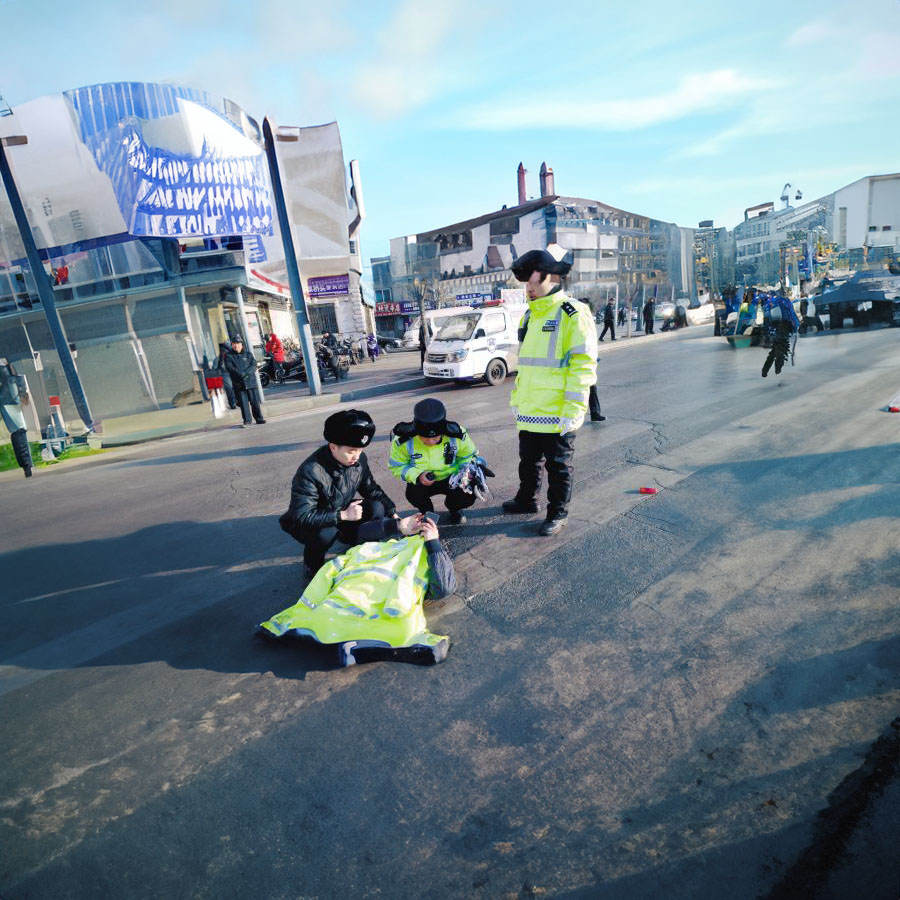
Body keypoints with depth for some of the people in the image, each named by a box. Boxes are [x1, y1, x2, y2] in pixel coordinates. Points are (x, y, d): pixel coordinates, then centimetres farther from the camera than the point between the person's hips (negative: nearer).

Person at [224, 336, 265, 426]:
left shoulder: (248, 354, 11)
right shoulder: (228, 355, 7)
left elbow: (254, 365, -1)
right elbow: (229, 368, -6)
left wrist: (246, 372, -17)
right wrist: (241, 374, -19)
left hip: (251, 381, 1)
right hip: (238, 383, -1)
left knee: (255, 402, 2)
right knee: (243, 402, -1)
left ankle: (259, 419, 13)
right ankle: (247, 420, 6)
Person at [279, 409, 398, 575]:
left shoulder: (359, 459, -14)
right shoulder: (310, 471, -33)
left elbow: (371, 489, -1)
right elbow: (302, 516, -34)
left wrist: (393, 513, -12)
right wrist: (343, 515, -34)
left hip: (343, 512, 5)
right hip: (307, 524, -5)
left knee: (376, 509, -18)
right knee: (326, 533, -38)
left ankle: (356, 542, 12)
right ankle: (313, 567, -4)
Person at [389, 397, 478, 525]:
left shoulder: (456, 435, -22)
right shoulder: (403, 439, -25)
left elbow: (468, 456, -3)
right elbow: (397, 467, -12)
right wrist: (417, 475, -29)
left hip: (451, 478, 1)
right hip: (421, 481, -1)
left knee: (469, 495, -25)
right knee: (413, 493, -33)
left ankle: (454, 509, 16)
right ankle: (427, 513, 7)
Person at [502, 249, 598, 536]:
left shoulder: (573, 314, -12)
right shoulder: (530, 316, 14)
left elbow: (583, 366, -18)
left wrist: (572, 411, -22)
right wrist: (517, 399, 18)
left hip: (557, 413, -8)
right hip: (529, 412, 8)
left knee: (557, 466, 8)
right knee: (528, 461, 21)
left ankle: (557, 513, 24)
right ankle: (526, 500, 41)